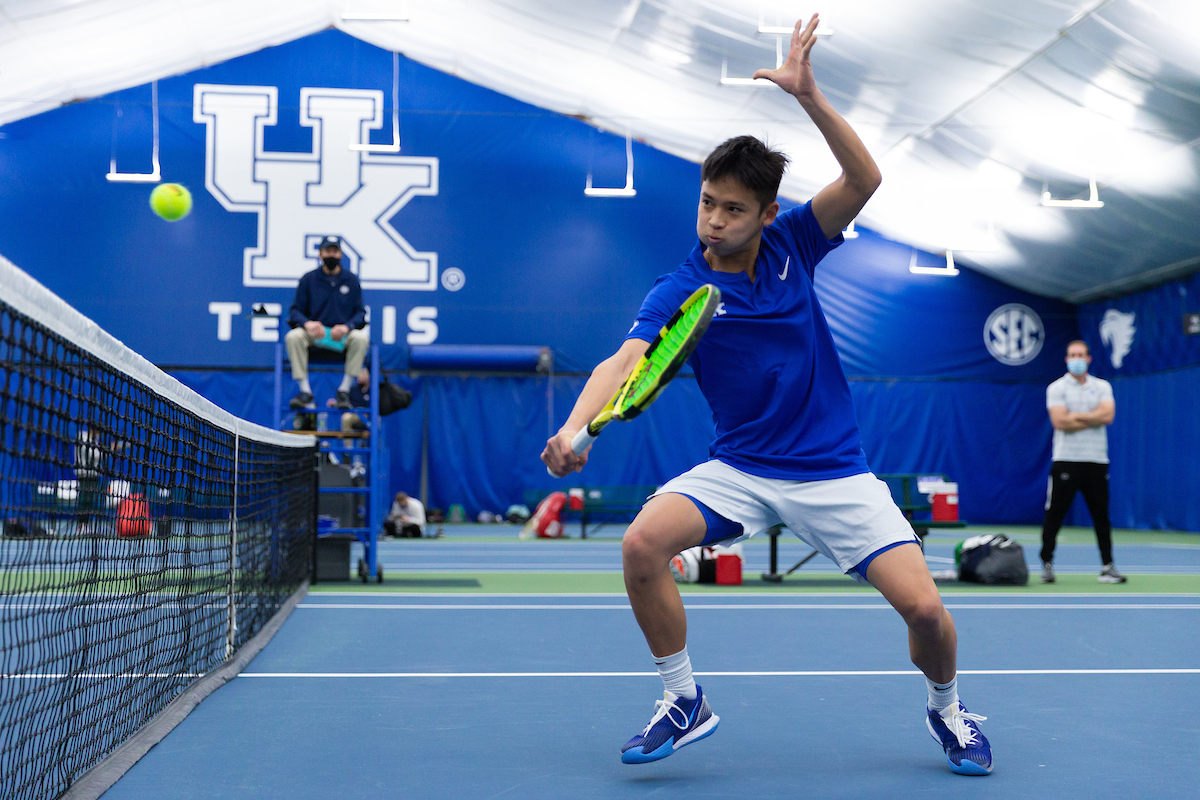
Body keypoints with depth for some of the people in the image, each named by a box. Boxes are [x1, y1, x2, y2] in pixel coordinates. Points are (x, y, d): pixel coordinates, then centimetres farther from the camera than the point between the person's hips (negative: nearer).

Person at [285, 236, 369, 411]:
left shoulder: (351, 280, 10)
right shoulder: (308, 279, 9)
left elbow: (361, 313, 5)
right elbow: (295, 311, 5)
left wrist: (346, 327, -17)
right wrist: (307, 323, -19)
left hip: (343, 335, 0)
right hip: (314, 333, 0)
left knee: (361, 338, -32)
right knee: (293, 336, -31)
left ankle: (344, 390, -24)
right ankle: (305, 392, -28)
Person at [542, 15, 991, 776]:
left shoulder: (791, 243, -1)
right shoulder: (678, 293, -7)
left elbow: (865, 180, -15)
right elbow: (624, 362, -23)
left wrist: (808, 94, -27)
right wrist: (575, 428, -43)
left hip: (833, 469, 0)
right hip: (740, 467, 0)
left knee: (924, 607, -12)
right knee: (642, 543, -25)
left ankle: (946, 708, 24)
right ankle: (685, 700, -3)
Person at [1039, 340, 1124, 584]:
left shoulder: (1102, 386, 10)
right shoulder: (1056, 388, 2)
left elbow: (1108, 415, -7)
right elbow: (1060, 422, -12)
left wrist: (1076, 416, -9)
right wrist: (1094, 420, -6)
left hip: (1096, 460, 3)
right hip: (1065, 460, -3)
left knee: (1101, 515, 4)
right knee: (1054, 514, -2)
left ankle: (1107, 566, 10)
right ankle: (1046, 564, 8)